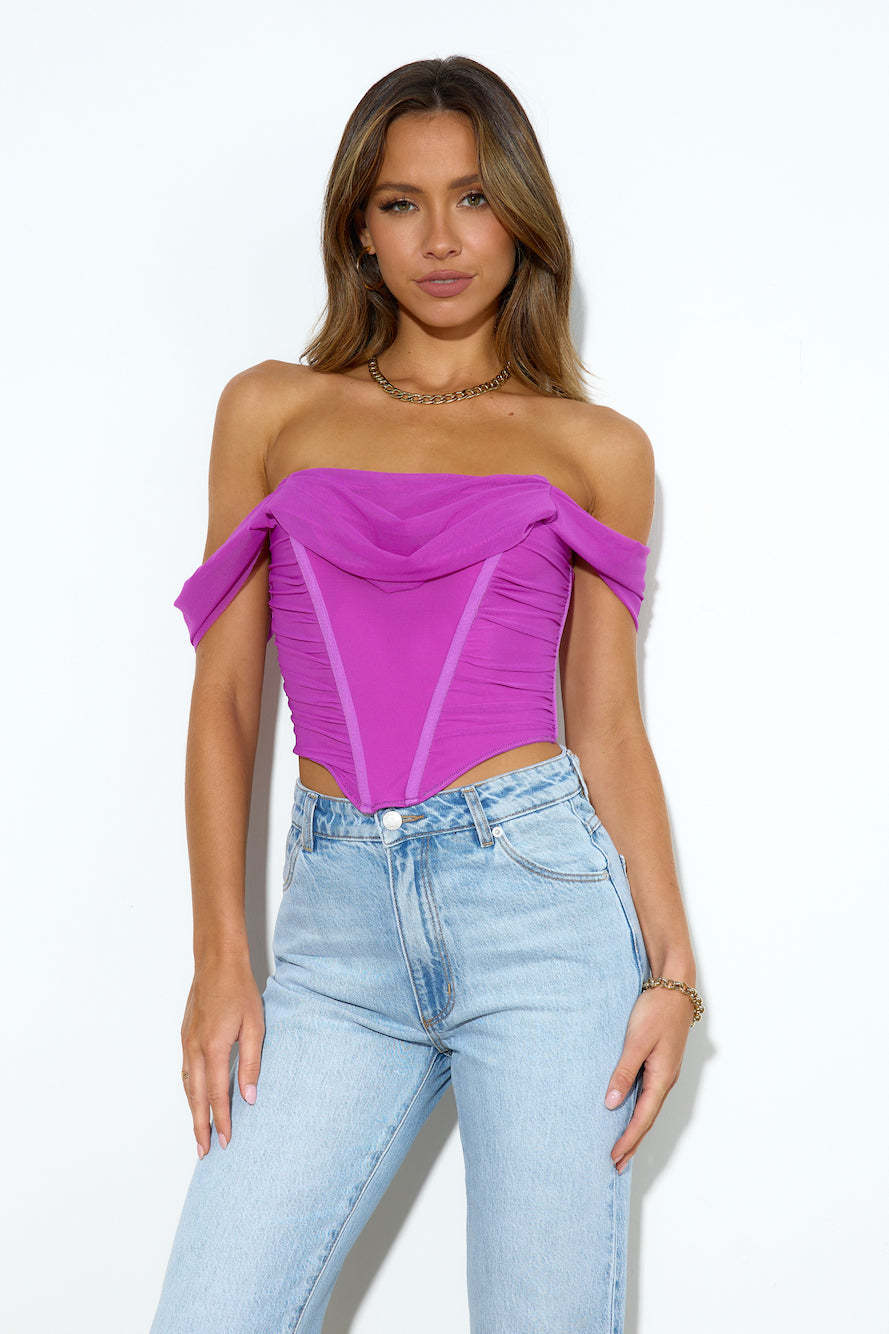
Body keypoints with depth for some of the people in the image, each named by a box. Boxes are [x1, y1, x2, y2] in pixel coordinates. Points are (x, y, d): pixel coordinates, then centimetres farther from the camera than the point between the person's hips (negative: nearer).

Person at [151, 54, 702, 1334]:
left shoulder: (596, 448, 8)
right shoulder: (273, 409, 11)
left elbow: (607, 726, 8)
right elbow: (224, 696, 8)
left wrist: (673, 966, -2)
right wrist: (220, 957, 1)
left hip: (538, 897, -1)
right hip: (337, 922, 1)